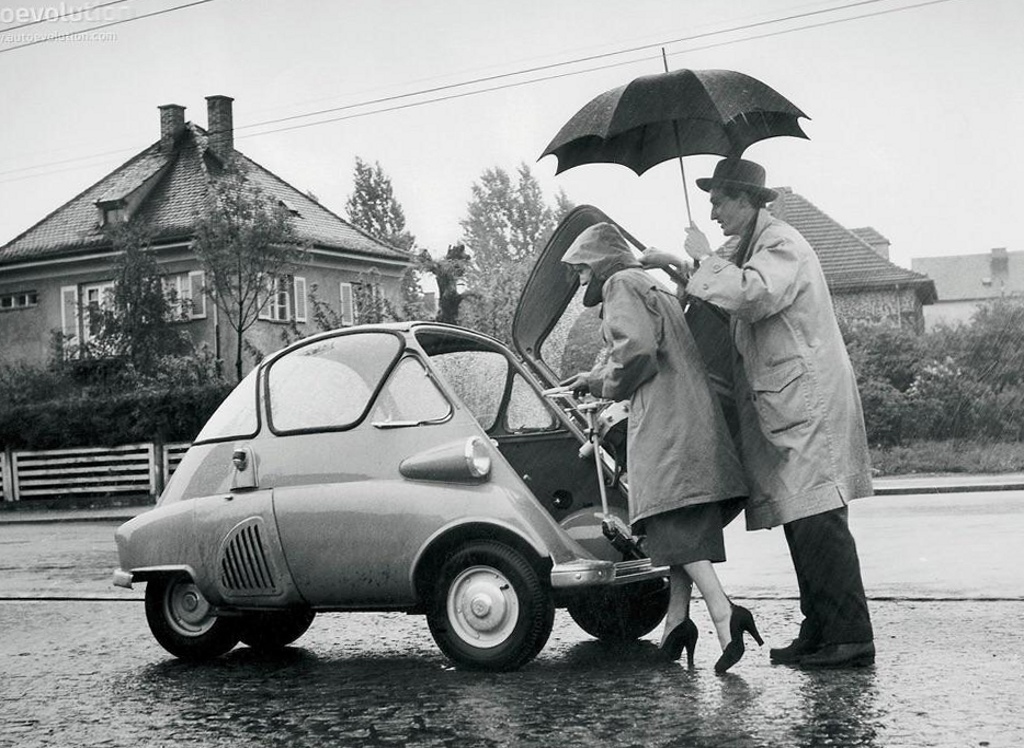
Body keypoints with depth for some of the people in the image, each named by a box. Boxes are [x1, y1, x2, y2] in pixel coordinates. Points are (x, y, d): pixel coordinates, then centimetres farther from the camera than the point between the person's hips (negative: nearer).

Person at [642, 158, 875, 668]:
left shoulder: (781, 244, -9)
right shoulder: (752, 248, 21)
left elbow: (750, 296, -28)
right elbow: (734, 304, 36)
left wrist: (704, 258, -14)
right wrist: (676, 266, 24)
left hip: (809, 402, -10)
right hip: (783, 409, 10)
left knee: (819, 523, -13)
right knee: (801, 524, 9)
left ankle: (851, 639, -11)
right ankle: (818, 632, 14)